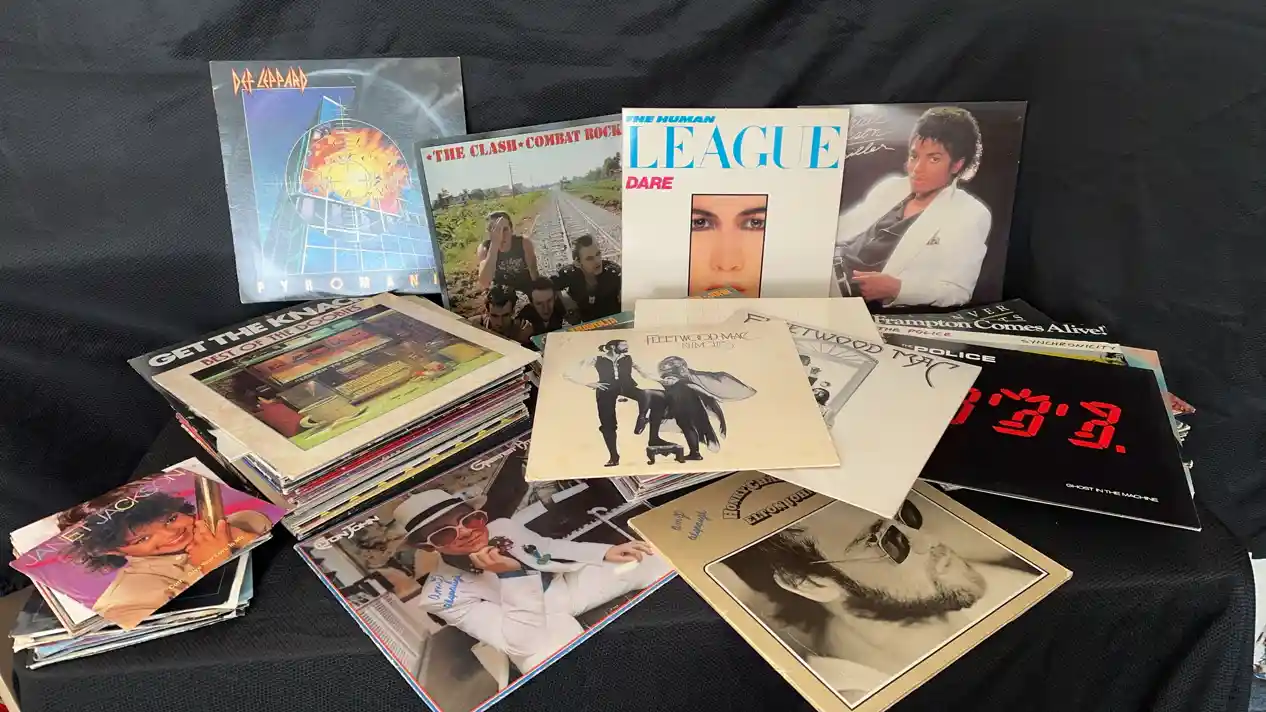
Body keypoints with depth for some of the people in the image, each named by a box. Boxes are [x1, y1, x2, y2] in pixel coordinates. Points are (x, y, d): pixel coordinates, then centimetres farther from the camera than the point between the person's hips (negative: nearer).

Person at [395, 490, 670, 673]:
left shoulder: (501, 527, -11)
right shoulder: (442, 595, -25)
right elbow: (521, 645, -30)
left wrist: (606, 552, 1)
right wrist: (511, 574, -38)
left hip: (568, 583, 5)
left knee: (657, 561, -8)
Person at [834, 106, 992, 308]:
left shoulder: (971, 215, 0)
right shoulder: (891, 187, 19)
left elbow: (957, 291, -7)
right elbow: (841, 230, 20)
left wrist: (895, 288, -23)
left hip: (876, 308, -6)